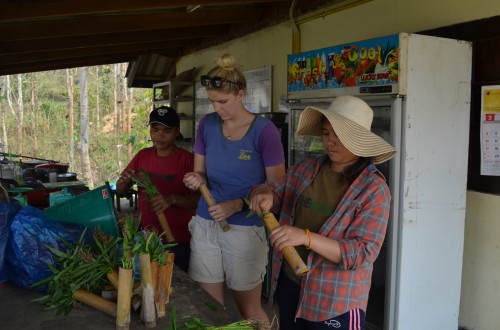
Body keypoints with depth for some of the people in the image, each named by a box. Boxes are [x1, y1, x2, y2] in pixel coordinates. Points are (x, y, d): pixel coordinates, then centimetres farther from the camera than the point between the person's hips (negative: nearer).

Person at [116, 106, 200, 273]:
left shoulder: (186, 159, -11)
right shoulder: (143, 156, 4)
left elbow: (198, 200, -13)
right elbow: (120, 191, 9)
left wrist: (172, 199, -31)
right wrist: (124, 181, -13)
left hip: (178, 243, -4)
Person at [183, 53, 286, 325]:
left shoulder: (264, 130, -13)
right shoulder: (207, 125, 1)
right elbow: (200, 173, 8)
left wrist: (238, 204, -23)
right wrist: (196, 180, -15)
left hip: (245, 229, -4)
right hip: (205, 225, 4)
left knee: (249, 308, 12)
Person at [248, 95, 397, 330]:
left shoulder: (374, 189, -15)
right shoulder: (306, 169, 0)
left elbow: (363, 253, -21)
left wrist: (306, 237, -32)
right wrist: (264, 195, -16)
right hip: (289, 285, 5)